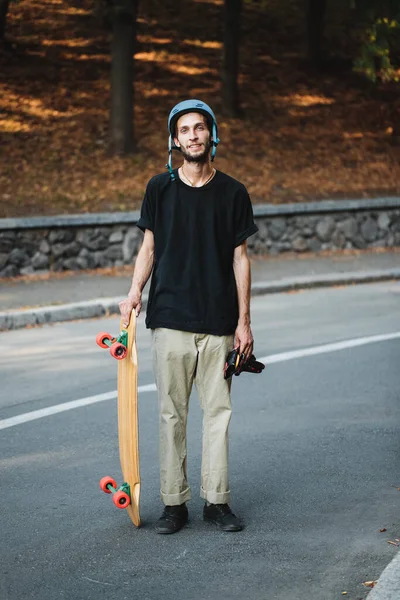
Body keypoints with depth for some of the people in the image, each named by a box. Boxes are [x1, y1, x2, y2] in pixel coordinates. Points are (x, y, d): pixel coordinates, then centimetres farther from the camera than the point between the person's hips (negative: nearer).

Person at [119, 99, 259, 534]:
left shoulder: (232, 192, 4)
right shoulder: (160, 188, 4)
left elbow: (240, 257, 6)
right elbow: (149, 246, 9)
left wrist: (244, 320, 3)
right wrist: (134, 291, -9)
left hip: (219, 321, 0)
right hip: (170, 318, 0)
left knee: (218, 411, 4)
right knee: (171, 412, 2)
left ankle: (216, 500, 13)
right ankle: (173, 503, 9)